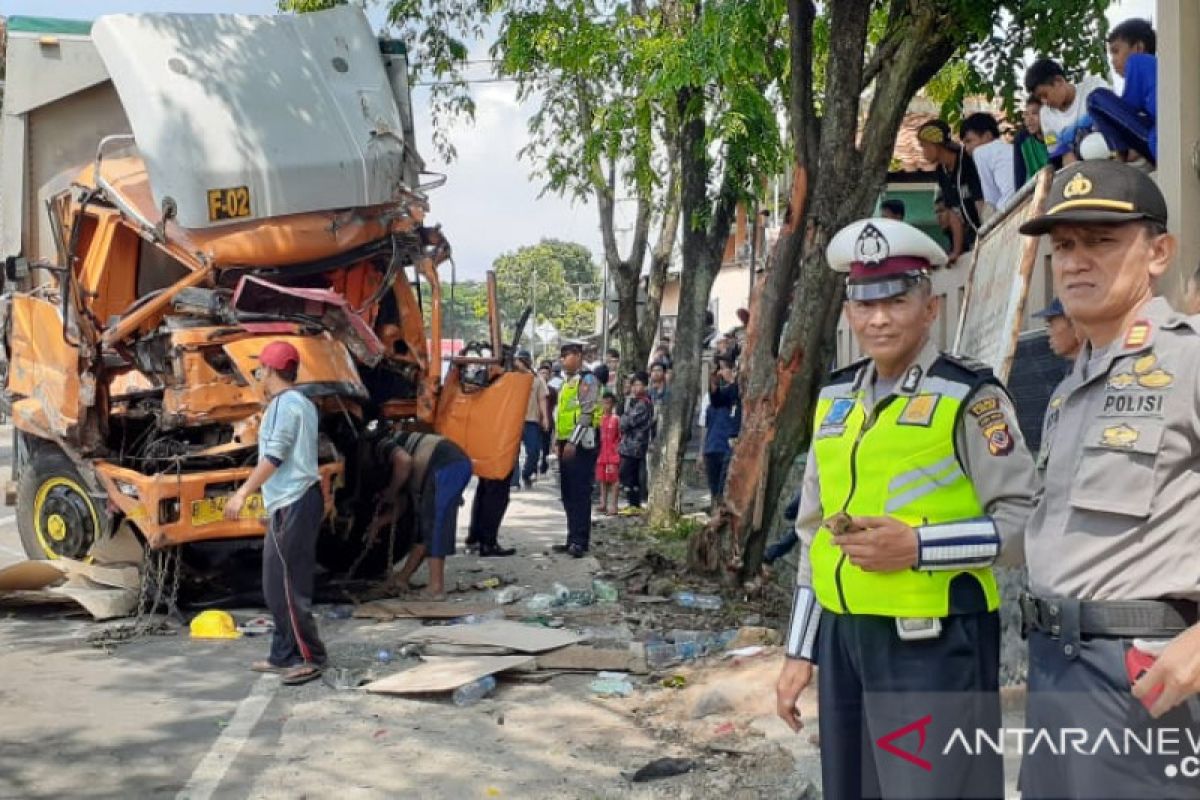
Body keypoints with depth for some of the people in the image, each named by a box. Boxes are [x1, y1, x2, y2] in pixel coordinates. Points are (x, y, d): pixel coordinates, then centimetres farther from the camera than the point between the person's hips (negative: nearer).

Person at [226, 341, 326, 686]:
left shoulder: (285, 403, -12)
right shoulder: (301, 403, 18)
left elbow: (275, 455, -21)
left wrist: (242, 493, -22)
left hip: (292, 504, -10)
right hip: (296, 501, 10)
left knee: (283, 585, -7)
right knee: (279, 585, 14)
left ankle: (310, 657, -4)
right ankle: (284, 655, 20)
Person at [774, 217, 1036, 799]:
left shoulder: (969, 397, -7)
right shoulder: (835, 399, 11)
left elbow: (1025, 523, -10)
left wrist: (917, 545, -21)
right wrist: (799, 651, 14)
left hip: (935, 644, -6)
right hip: (842, 636, 6)